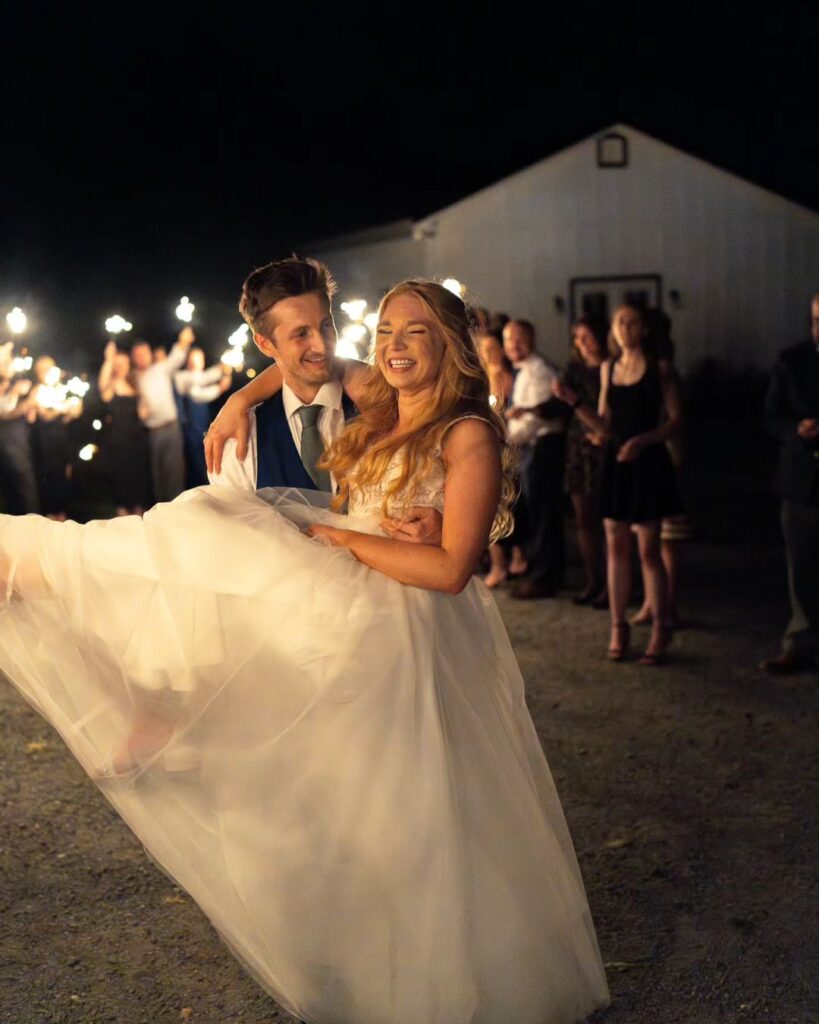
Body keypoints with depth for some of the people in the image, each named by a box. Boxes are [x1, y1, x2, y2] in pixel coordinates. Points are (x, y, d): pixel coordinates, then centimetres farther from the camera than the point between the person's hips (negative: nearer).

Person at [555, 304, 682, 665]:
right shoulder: (608, 368, 11)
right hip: (615, 463, 4)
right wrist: (574, 401, 0)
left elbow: (675, 420, -6)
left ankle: (660, 632, 8)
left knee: (648, 551, -2)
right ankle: (618, 628, 13)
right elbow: (605, 427, 12)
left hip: (648, 463, -4)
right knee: (616, 548, 5)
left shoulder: (659, 368, -1)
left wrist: (642, 440, -20)